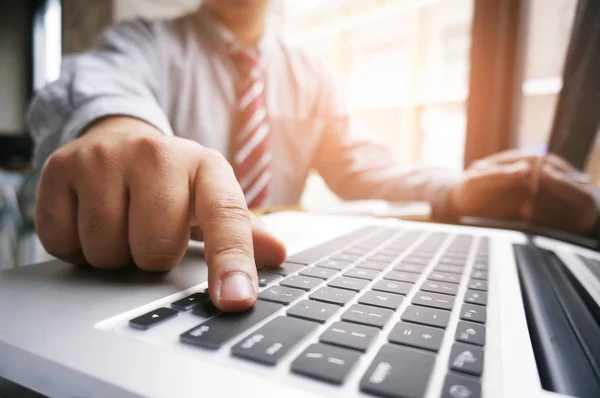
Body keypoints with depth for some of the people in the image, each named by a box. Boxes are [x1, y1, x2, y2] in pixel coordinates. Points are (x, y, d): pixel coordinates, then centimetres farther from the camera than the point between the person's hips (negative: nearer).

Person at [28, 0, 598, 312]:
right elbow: (103, 77, -23)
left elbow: (360, 169, 3)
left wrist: (459, 192, -15)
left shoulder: (311, 79, 9)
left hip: (271, 282, 3)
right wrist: (114, 123, -49)